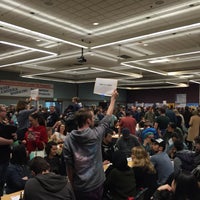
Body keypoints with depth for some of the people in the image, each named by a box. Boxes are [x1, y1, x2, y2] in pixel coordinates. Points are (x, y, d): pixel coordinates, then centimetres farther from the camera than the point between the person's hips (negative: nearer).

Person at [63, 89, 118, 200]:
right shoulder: (96, 134, -14)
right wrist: (113, 99, 12)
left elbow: (69, 165, -6)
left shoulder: (68, 139, -11)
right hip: (96, 183, -1)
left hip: (79, 186, 1)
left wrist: (72, 183, 9)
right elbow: (108, 117, 0)